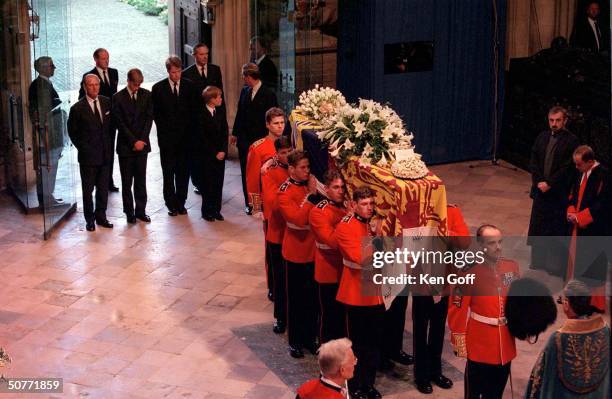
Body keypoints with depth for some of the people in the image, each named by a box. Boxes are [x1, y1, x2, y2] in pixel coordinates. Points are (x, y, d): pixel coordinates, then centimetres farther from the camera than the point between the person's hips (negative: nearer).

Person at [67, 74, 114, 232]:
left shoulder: (107, 103, 4)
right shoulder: (78, 108, -9)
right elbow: (72, 132, 0)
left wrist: (110, 145, 9)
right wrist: (82, 148, -1)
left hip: (105, 154, 4)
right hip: (88, 155, -4)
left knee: (103, 188, 11)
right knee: (88, 188, 5)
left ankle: (101, 216, 23)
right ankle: (89, 219, 16)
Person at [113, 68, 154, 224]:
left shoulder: (146, 95, 4)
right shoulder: (118, 97, -5)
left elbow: (149, 118, 2)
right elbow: (120, 123, -7)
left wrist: (142, 140, -8)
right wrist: (133, 141, -11)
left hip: (142, 144, 2)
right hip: (125, 145, -2)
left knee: (141, 180, 7)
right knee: (127, 181, 4)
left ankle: (141, 210, 14)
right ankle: (129, 212, 11)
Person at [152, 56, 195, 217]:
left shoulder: (189, 86, 3)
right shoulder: (158, 88, -1)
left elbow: (193, 110, 6)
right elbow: (156, 113, 3)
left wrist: (189, 130, -1)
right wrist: (165, 130, -1)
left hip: (185, 136, 1)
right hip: (167, 137, -1)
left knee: (183, 171, 4)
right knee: (168, 173, 3)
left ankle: (180, 203, 13)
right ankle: (171, 204, 11)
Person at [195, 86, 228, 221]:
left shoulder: (220, 113, 6)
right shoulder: (201, 115, -11)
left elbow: (224, 134, 6)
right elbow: (202, 138, -11)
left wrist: (223, 151, -6)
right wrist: (214, 153, -10)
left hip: (220, 154, 5)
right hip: (207, 155, -5)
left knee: (218, 183, 6)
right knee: (208, 183, 1)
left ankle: (216, 210, 16)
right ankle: (207, 211, 12)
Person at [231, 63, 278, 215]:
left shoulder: (268, 94, -9)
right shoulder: (244, 91, 6)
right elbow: (239, 113, 13)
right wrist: (235, 133, 12)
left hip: (260, 139, -5)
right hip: (244, 139, 5)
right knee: (246, 172, 7)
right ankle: (249, 203, 16)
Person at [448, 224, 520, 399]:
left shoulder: (512, 267, 0)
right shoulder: (469, 273, -16)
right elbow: (458, 311, -12)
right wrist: (459, 342, -11)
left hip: (505, 345, 5)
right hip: (479, 347, -5)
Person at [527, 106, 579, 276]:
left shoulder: (571, 141, -10)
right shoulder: (542, 137, 6)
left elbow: (567, 168, -13)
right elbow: (533, 161, 5)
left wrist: (549, 183, -15)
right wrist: (539, 182, -8)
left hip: (560, 192, -5)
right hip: (541, 190, 5)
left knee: (558, 229, 1)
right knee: (538, 227, 13)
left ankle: (557, 265, 10)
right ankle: (538, 260, 27)